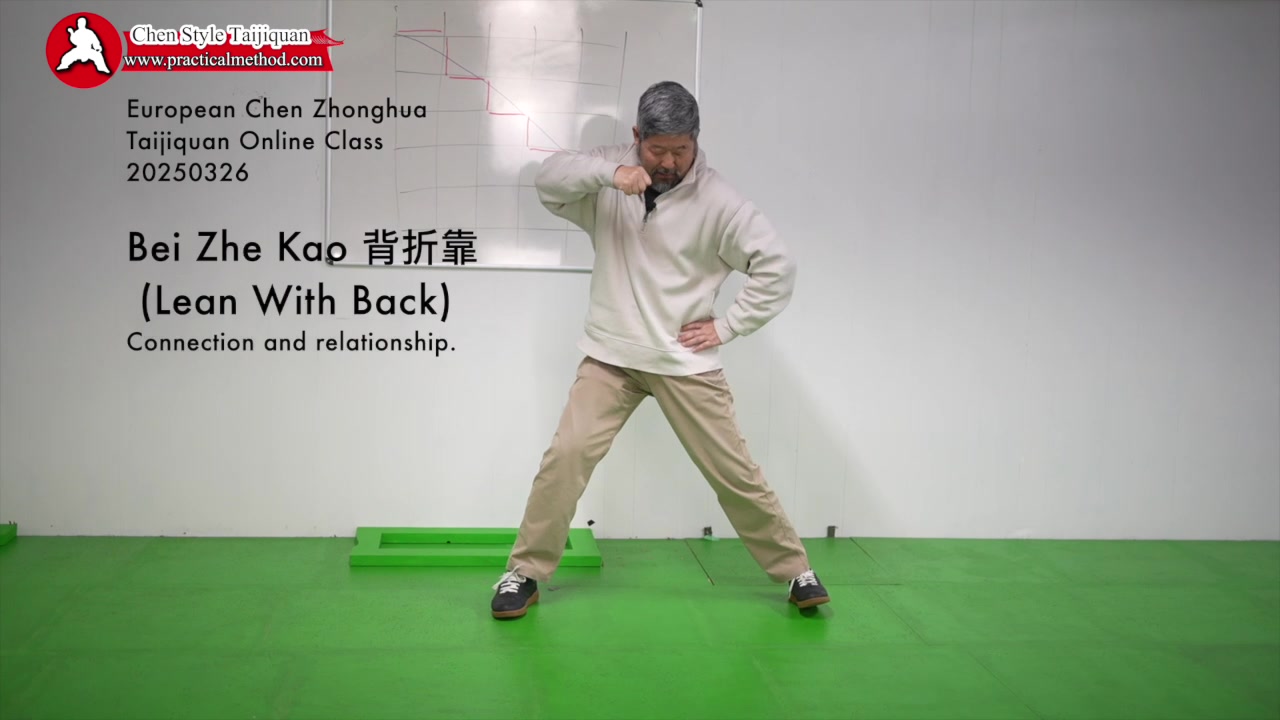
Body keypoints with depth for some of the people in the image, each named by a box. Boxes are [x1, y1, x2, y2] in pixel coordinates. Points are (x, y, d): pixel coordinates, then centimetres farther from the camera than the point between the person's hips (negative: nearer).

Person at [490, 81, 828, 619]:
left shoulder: (717, 201, -8)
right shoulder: (611, 173, 0)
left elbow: (778, 268, -7)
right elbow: (548, 179, -13)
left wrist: (727, 327, -9)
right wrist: (607, 173, -27)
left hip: (685, 362, -1)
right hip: (611, 356, 2)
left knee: (733, 471, 4)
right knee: (566, 456, -9)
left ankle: (795, 570, 21)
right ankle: (525, 574, 6)